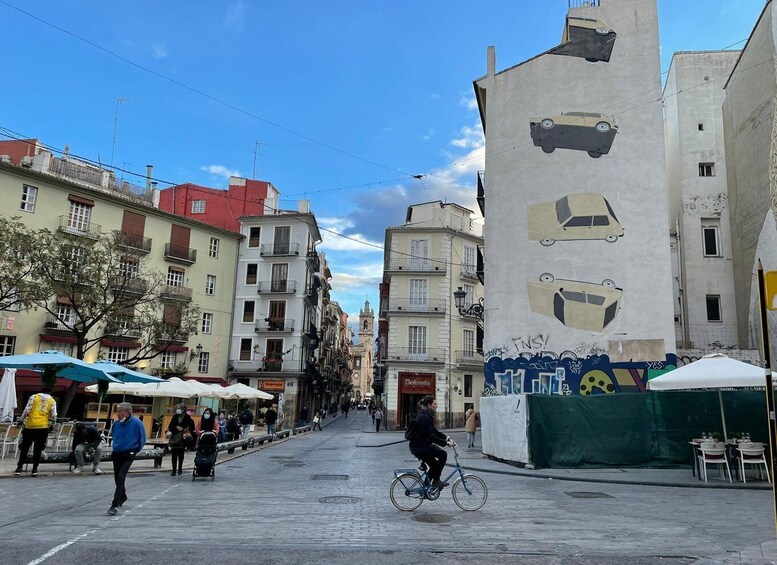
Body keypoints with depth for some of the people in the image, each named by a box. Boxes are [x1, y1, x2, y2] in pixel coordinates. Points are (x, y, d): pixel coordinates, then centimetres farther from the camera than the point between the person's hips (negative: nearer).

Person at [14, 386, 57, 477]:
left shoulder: (34, 397, 7)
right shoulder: (52, 401, 9)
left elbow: (26, 410, -3)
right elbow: (53, 416, 4)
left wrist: (23, 421, 6)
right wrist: (51, 426, 16)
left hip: (30, 426, 0)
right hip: (43, 427, 0)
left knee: (24, 448, 11)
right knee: (38, 449, 7)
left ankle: (19, 468, 11)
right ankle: (34, 469, 5)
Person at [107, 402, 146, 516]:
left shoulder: (137, 423, -16)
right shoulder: (117, 423, -4)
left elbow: (142, 439, -3)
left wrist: (135, 450, 1)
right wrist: (117, 445, 14)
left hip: (128, 455, -5)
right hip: (116, 454, 5)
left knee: (120, 478, -14)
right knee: (117, 478, 17)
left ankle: (115, 505, -13)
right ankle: (122, 497, 42)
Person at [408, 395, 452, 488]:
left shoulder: (427, 415, 11)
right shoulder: (424, 417, -22)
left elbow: (434, 430, 19)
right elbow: (431, 437, -25)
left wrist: (445, 437, 9)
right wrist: (445, 443, -22)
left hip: (421, 445, 10)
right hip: (419, 447, -10)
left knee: (434, 465, 15)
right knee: (443, 454, -11)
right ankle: (436, 480, -3)